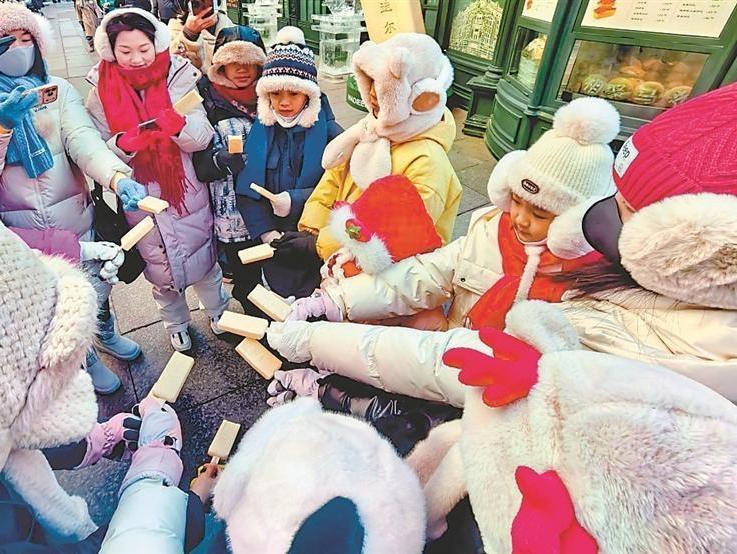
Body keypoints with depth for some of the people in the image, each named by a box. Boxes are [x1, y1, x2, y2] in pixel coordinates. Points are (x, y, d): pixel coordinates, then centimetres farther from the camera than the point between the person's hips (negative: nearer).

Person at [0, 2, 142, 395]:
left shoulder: (57, 89, -2)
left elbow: (83, 138, -20)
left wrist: (118, 176, -40)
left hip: (73, 214, 1)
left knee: (95, 282, 20)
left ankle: (106, 334, 50)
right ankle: (86, 360, 38)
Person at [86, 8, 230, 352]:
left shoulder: (179, 78, -7)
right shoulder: (102, 90, -4)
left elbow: (202, 137, -13)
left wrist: (177, 124, -34)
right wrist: (123, 143, -26)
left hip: (187, 192, -1)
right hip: (138, 199, 1)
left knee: (203, 258, 15)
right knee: (159, 266, 17)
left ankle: (218, 312, 41)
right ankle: (176, 324, 40)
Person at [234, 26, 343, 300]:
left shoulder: (328, 132, -10)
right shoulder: (258, 131, -2)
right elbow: (246, 190, -5)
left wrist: (295, 200, -23)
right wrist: (265, 231, -16)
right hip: (273, 243, 3)